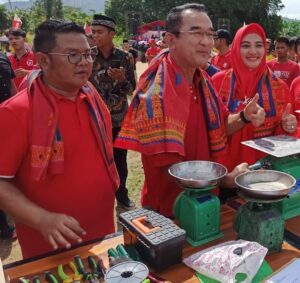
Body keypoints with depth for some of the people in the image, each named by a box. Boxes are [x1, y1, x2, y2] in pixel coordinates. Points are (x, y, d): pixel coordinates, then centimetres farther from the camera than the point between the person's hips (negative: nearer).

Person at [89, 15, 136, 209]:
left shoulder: (124, 57, -3)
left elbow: (132, 88, 1)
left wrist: (122, 79, -18)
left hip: (120, 118, 1)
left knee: (120, 159, 12)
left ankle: (122, 194, 32)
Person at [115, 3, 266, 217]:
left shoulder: (203, 81, -2)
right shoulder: (157, 92, -26)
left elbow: (219, 126, 9)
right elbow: (169, 167, -27)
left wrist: (244, 117, -11)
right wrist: (227, 180, -21)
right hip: (169, 210, -7)